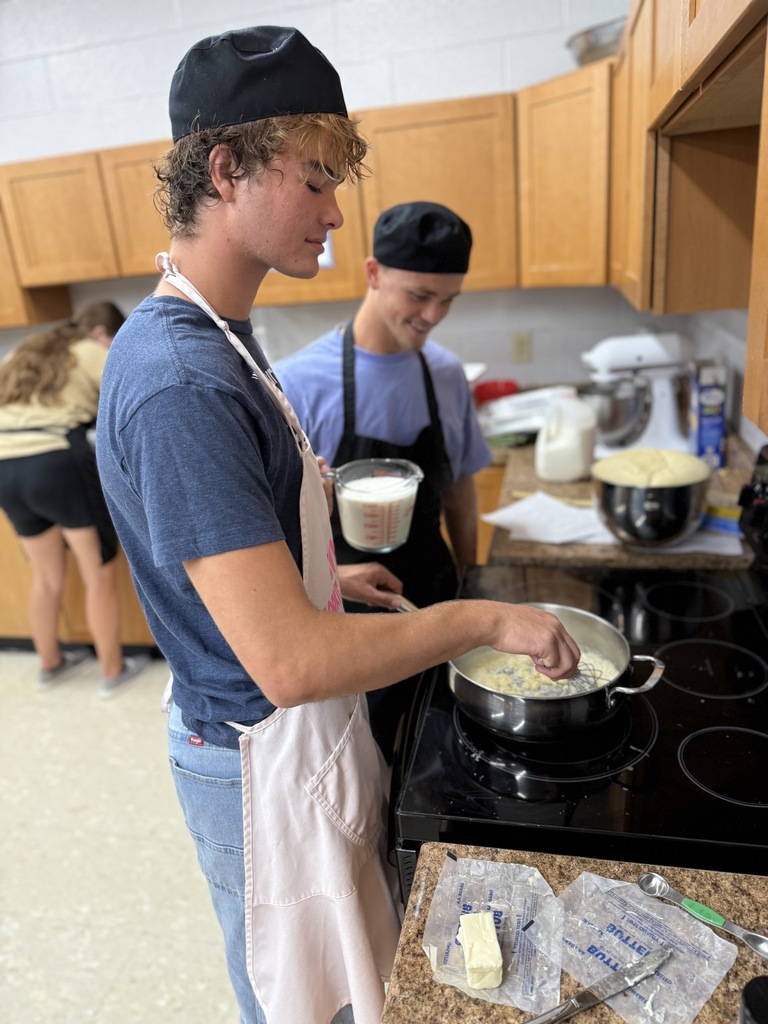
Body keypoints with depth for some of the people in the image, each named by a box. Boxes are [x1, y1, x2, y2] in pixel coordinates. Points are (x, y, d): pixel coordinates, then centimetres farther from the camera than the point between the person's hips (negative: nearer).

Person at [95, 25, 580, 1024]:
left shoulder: (217, 335, 3)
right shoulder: (179, 383, -31)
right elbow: (290, 662, -33)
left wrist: (322, 579, 9)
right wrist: (485, 619, -23)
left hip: (297, 729, 9)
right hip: (264, 760, -9)